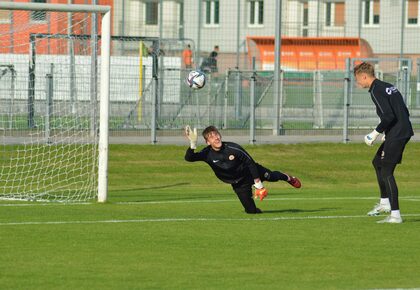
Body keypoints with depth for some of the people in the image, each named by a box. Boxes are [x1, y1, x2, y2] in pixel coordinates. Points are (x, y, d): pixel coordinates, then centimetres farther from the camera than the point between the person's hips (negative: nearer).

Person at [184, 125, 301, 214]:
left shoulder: (233, 148, -29)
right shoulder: (208, 154, -25)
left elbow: (250, 162, -18)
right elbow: (189, 158, -39)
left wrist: (257, 183, -17)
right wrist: (193, 144, -60)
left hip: (250, 172, -1)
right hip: (238, 184, 1)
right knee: (251, 210, -2)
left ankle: (287, 177, 47)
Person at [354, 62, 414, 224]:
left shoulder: (377, 91, -14)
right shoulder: (387, 87, 15)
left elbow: (388, 117, -23)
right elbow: (404, 112, 17)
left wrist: (376, 133, -12)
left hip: (396, 134, -10)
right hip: (404, 131, 10)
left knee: (386, 172, -6)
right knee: (377, 162, 23)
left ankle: (395, 215, -7)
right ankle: (385, 203, 27)